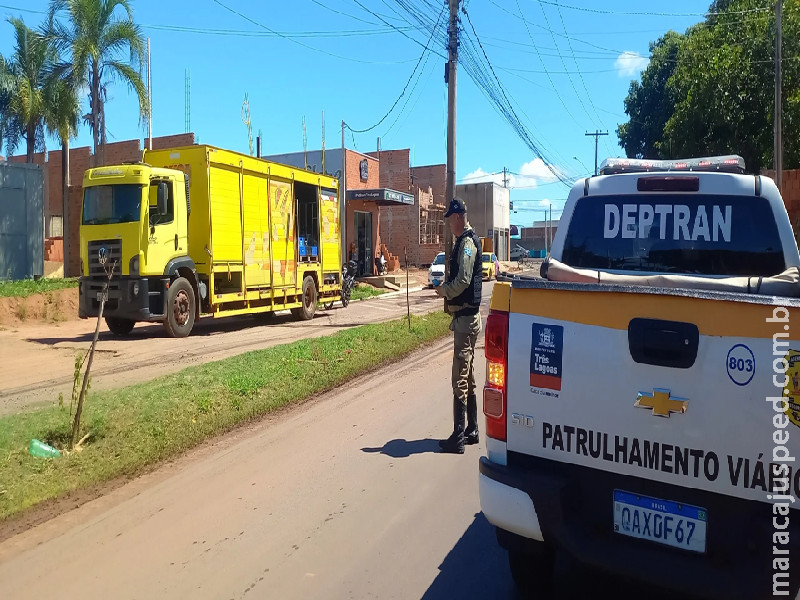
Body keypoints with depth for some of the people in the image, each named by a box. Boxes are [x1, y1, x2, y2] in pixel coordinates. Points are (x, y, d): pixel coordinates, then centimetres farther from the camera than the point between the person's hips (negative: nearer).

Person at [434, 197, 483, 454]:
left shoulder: (467, 242, -15)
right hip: (466, 316, 11)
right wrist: (446, 287, 8)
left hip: (466, 317, -11)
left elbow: (463, 281, -24)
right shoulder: (466, 241, 17)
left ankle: (458, 438, -4)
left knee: (460, 379, -8)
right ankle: (471, 430, 26)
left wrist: (444, 290, -9)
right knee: (467, 377, 16)